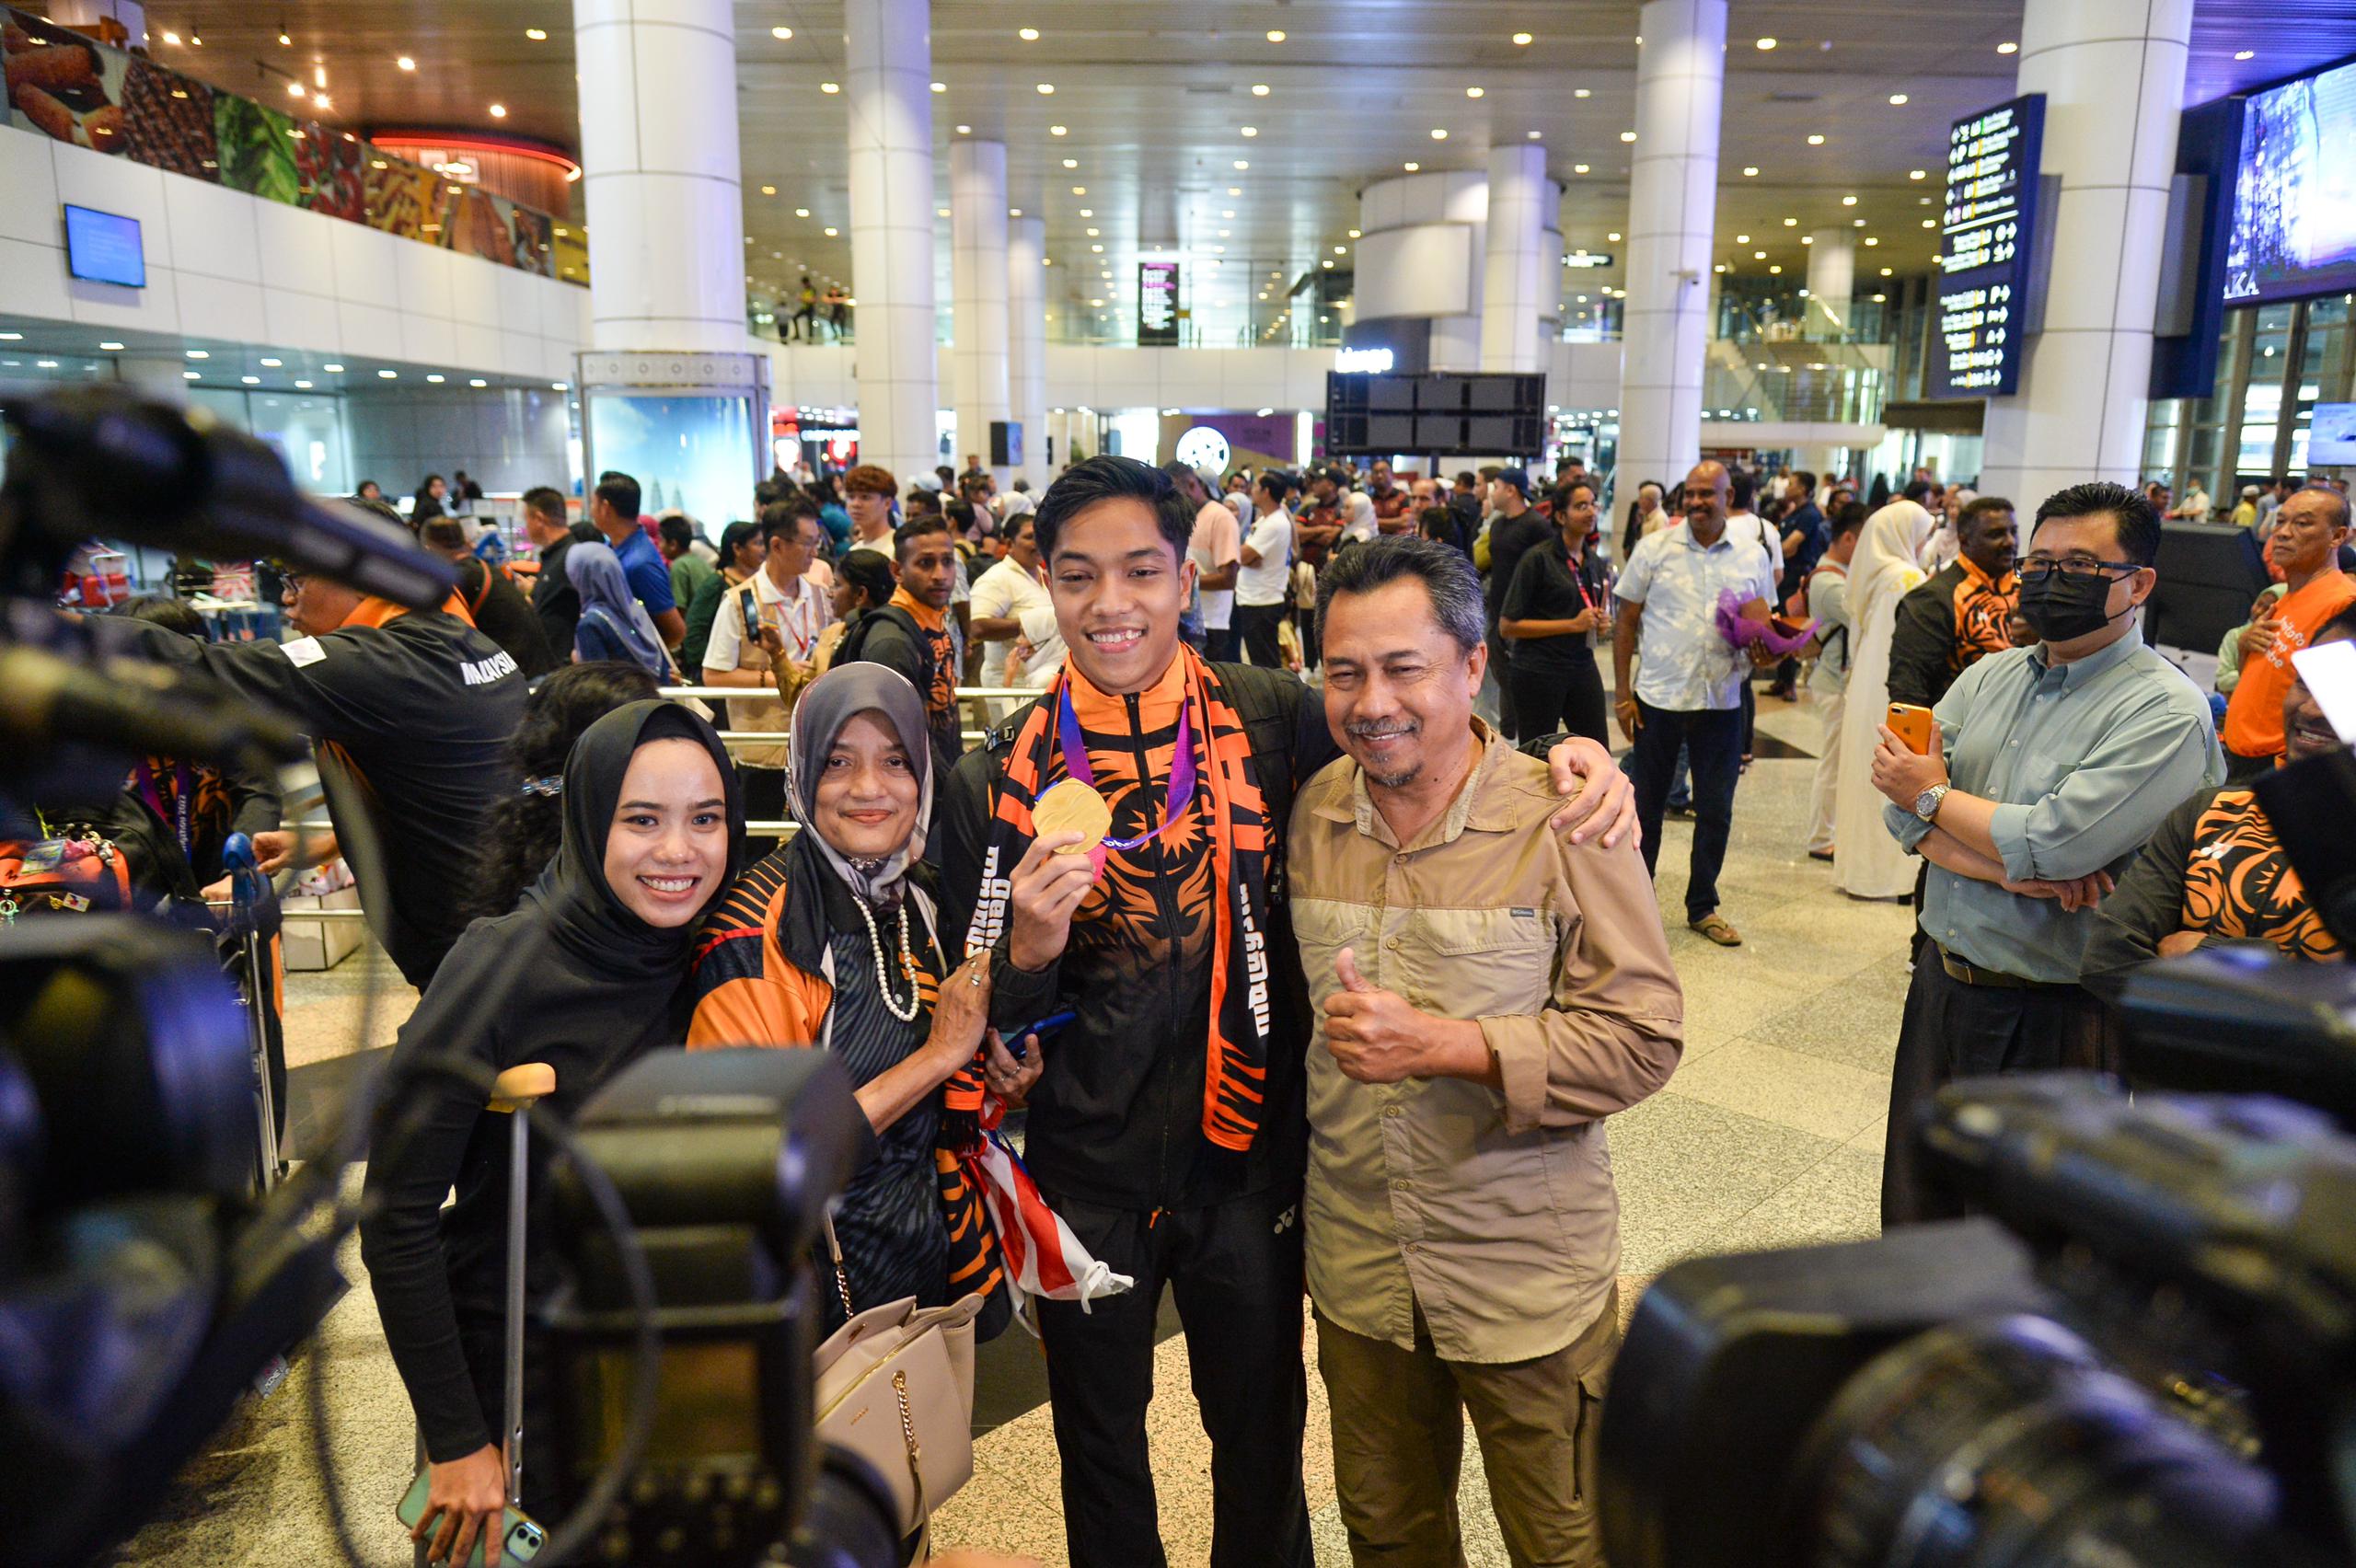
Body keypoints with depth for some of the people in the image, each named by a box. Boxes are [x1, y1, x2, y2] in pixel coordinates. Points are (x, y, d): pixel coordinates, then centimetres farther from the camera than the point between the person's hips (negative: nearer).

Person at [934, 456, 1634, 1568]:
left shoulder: (1273, 723, -9)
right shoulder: (999, 780, -8)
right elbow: (982, 1021, -3)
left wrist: (1565, 753, -16)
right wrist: (1030, 944, -24)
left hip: (1248, 1157, 0)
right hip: (1084, 1174, 0)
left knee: (1262, 1438, 21)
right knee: (1100, 1444, 23)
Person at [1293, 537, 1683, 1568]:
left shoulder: (1566, 817, -16)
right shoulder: (1311, 813, -3)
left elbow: (1643, 1038, -17)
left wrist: (1442, 1045, -26)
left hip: (1527, 1276, -3)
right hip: (1355, 1262, 4)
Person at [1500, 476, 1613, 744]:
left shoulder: (1595, 562, 11)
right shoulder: (1538, 559, -9)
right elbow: (1507, 626, -13)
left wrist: (1603, 624, 1)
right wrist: (1573, 624, -16)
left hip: (1584, 668, 6)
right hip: (1539, 671, -6)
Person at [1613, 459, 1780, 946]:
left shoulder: (1753, 557, 5)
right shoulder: (1654, 549, -1)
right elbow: (1626, 623, 1)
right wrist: (1623, 692, -4)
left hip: (1721, 702, 2)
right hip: (1658, 699, -2)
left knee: (1716, 810, 8)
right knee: (1645, 805, 8)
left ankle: (1702, 907, 24)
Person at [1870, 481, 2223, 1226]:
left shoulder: (2165, 710, -14)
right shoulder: (1989, 676, 5)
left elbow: (2052, 844, -24)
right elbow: (1904, 813, -3)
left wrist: (1932, 796, -9)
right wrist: (2011, 869, -19)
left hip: (2050, 1024, -6)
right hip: (1941, 987, 6)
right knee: (1916, 1213, 19)